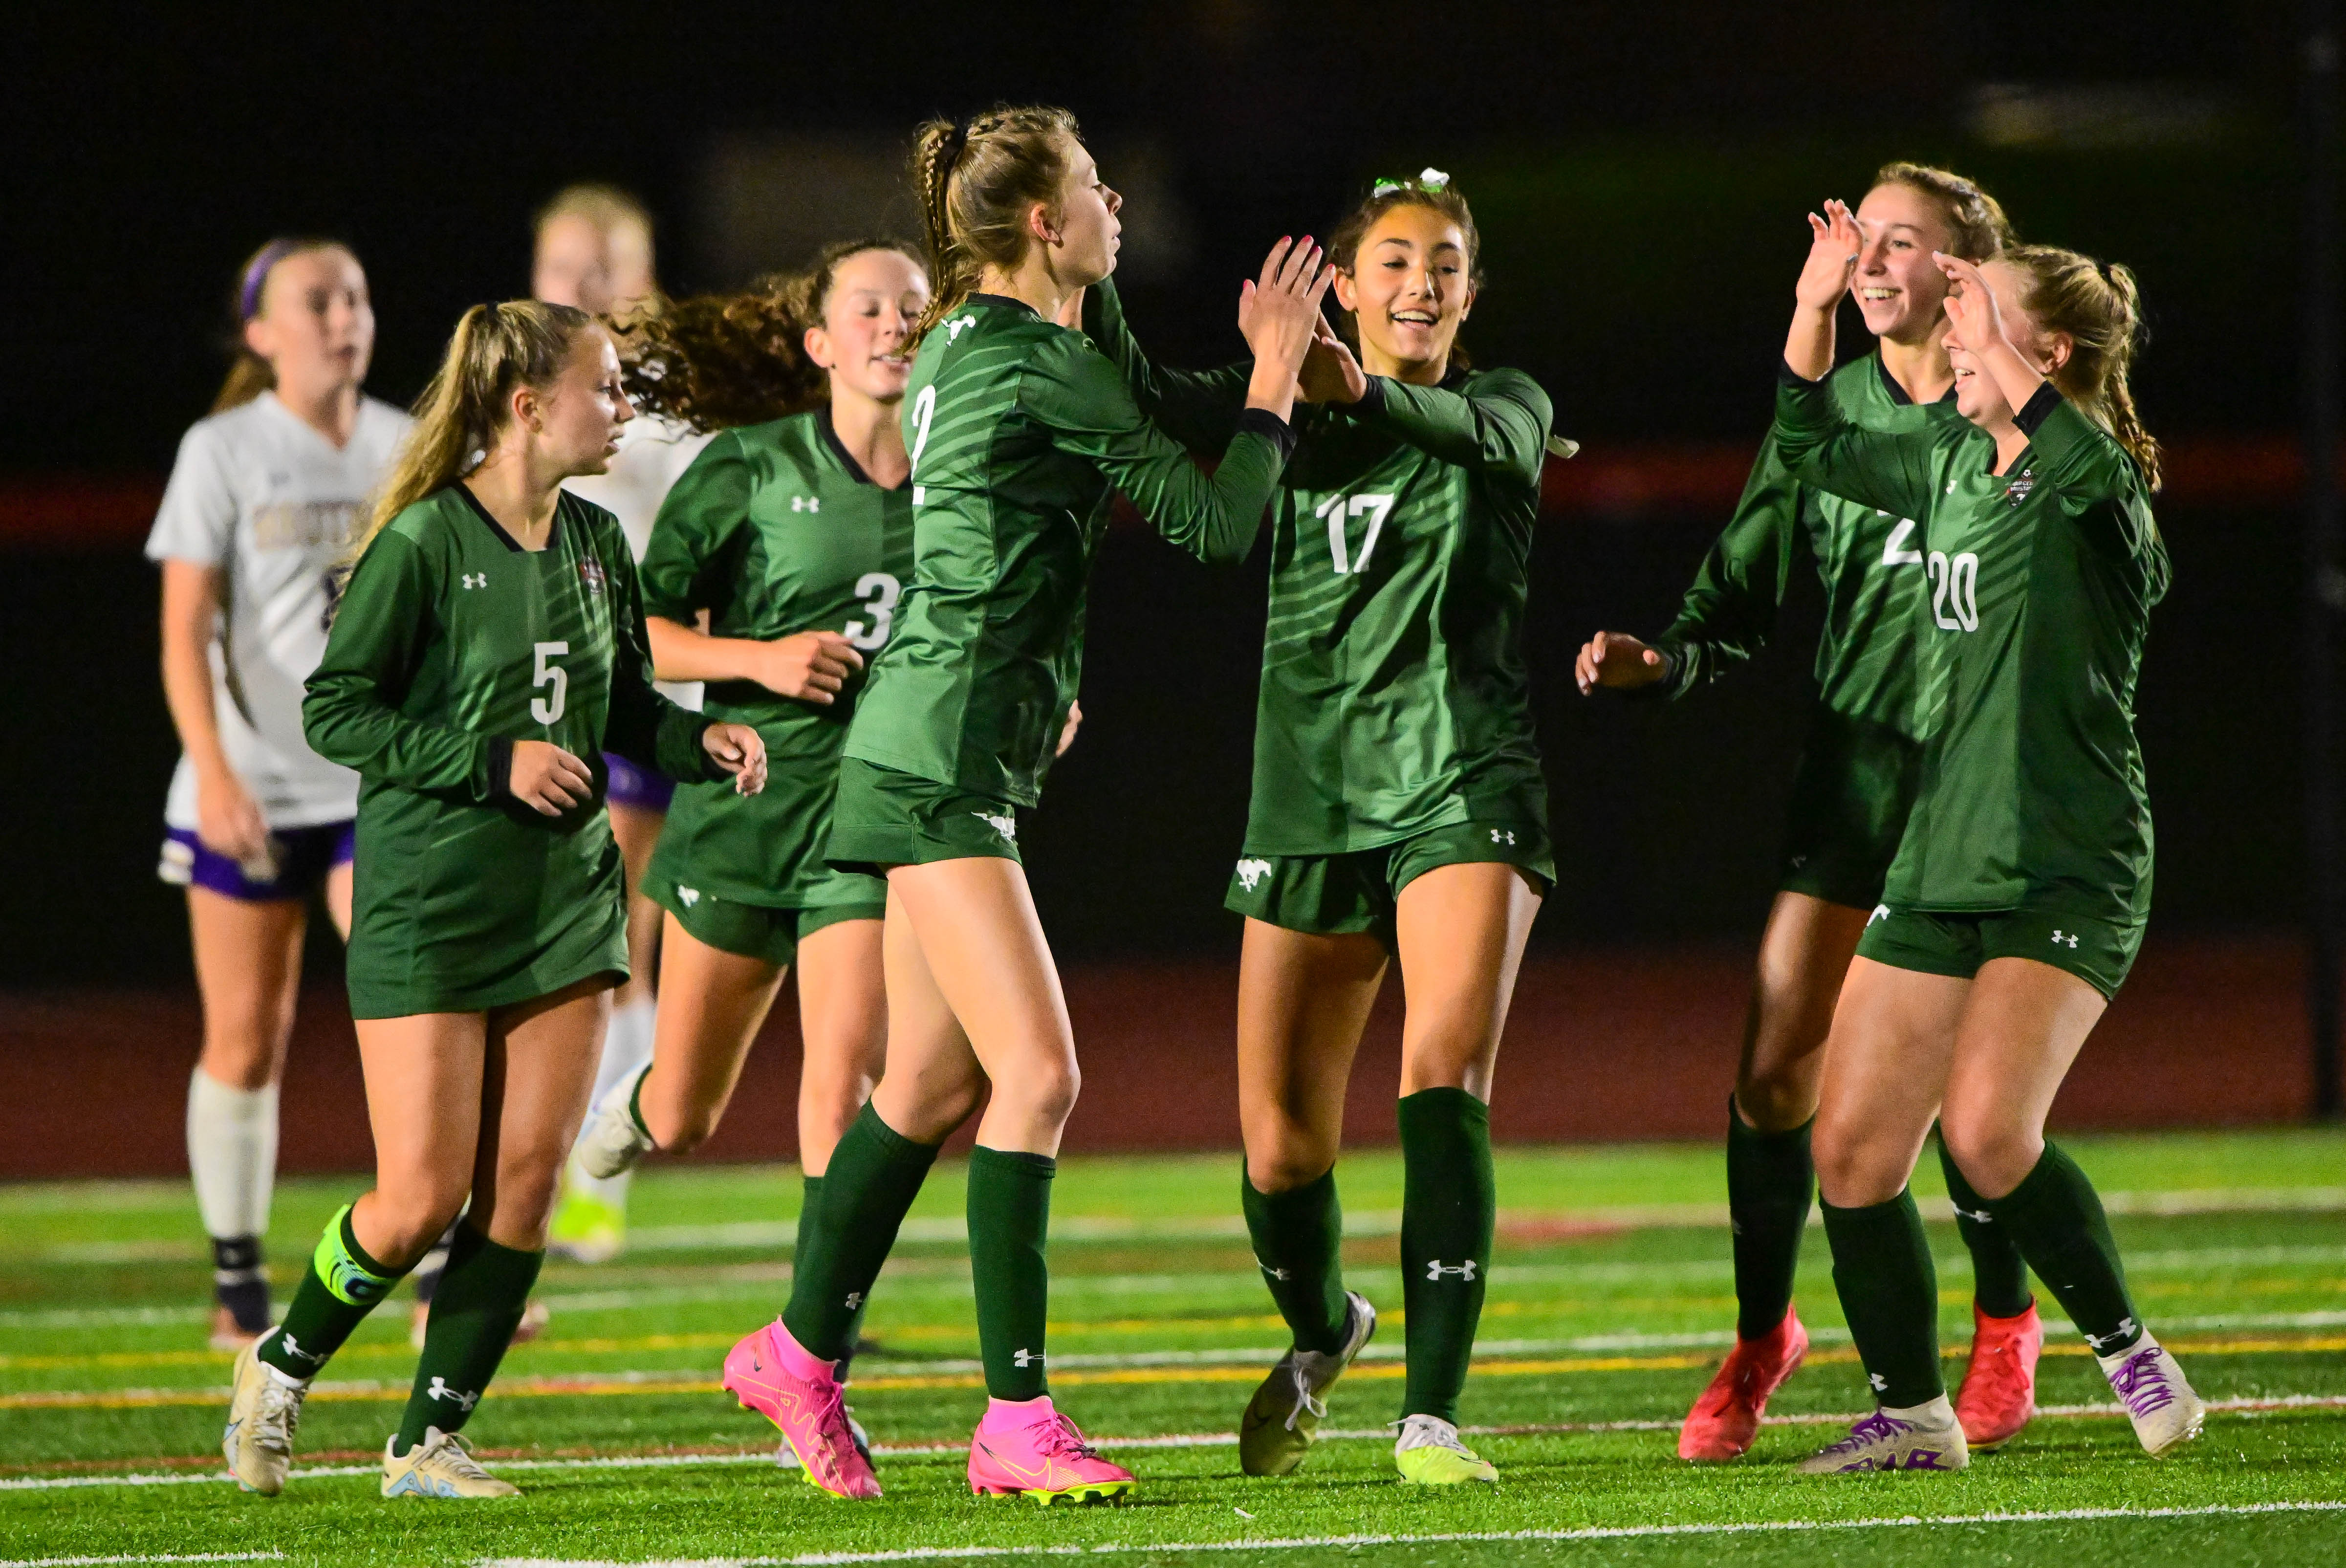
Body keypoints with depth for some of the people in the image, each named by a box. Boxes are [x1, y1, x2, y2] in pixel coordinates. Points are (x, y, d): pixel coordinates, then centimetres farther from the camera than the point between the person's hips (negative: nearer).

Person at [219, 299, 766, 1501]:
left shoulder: (596, 544, 8)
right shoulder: (423, 544, -11)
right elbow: (335, 710, -11)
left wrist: (704, 741, -1)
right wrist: (493, 761, -18)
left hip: (565, 896, 6)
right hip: (429, 896, -6)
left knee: (524, 1185, -2)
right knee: (423, 1198, -8)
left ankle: (430, 1439, 9)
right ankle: (279, 1369, 18)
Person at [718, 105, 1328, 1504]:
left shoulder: (964, 343, 14)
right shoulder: (1041, 358, -14)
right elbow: (1215, 521, -9)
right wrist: (1276, 372, 3)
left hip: (935, 759, 10)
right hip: (944, 761, -10)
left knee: (937, 1085, 16)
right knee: (1037, 1074, -13)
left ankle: (801, 1355, 28)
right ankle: (1018, 1423, -15)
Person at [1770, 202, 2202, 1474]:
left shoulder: (2097, 490, -11)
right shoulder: (1954, 463, 12)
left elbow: (2079, 453, -36)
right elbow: (1814, 449, 27)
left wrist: (1994, 346, -29)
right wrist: (1816, 309, 16)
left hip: (2068, 868, -8)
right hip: (1940, 860, 8)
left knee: (1986, 1128, -24)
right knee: (1851, 1150, 1)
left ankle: (2131, 1356, -5)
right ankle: (1911, 1416, 15)